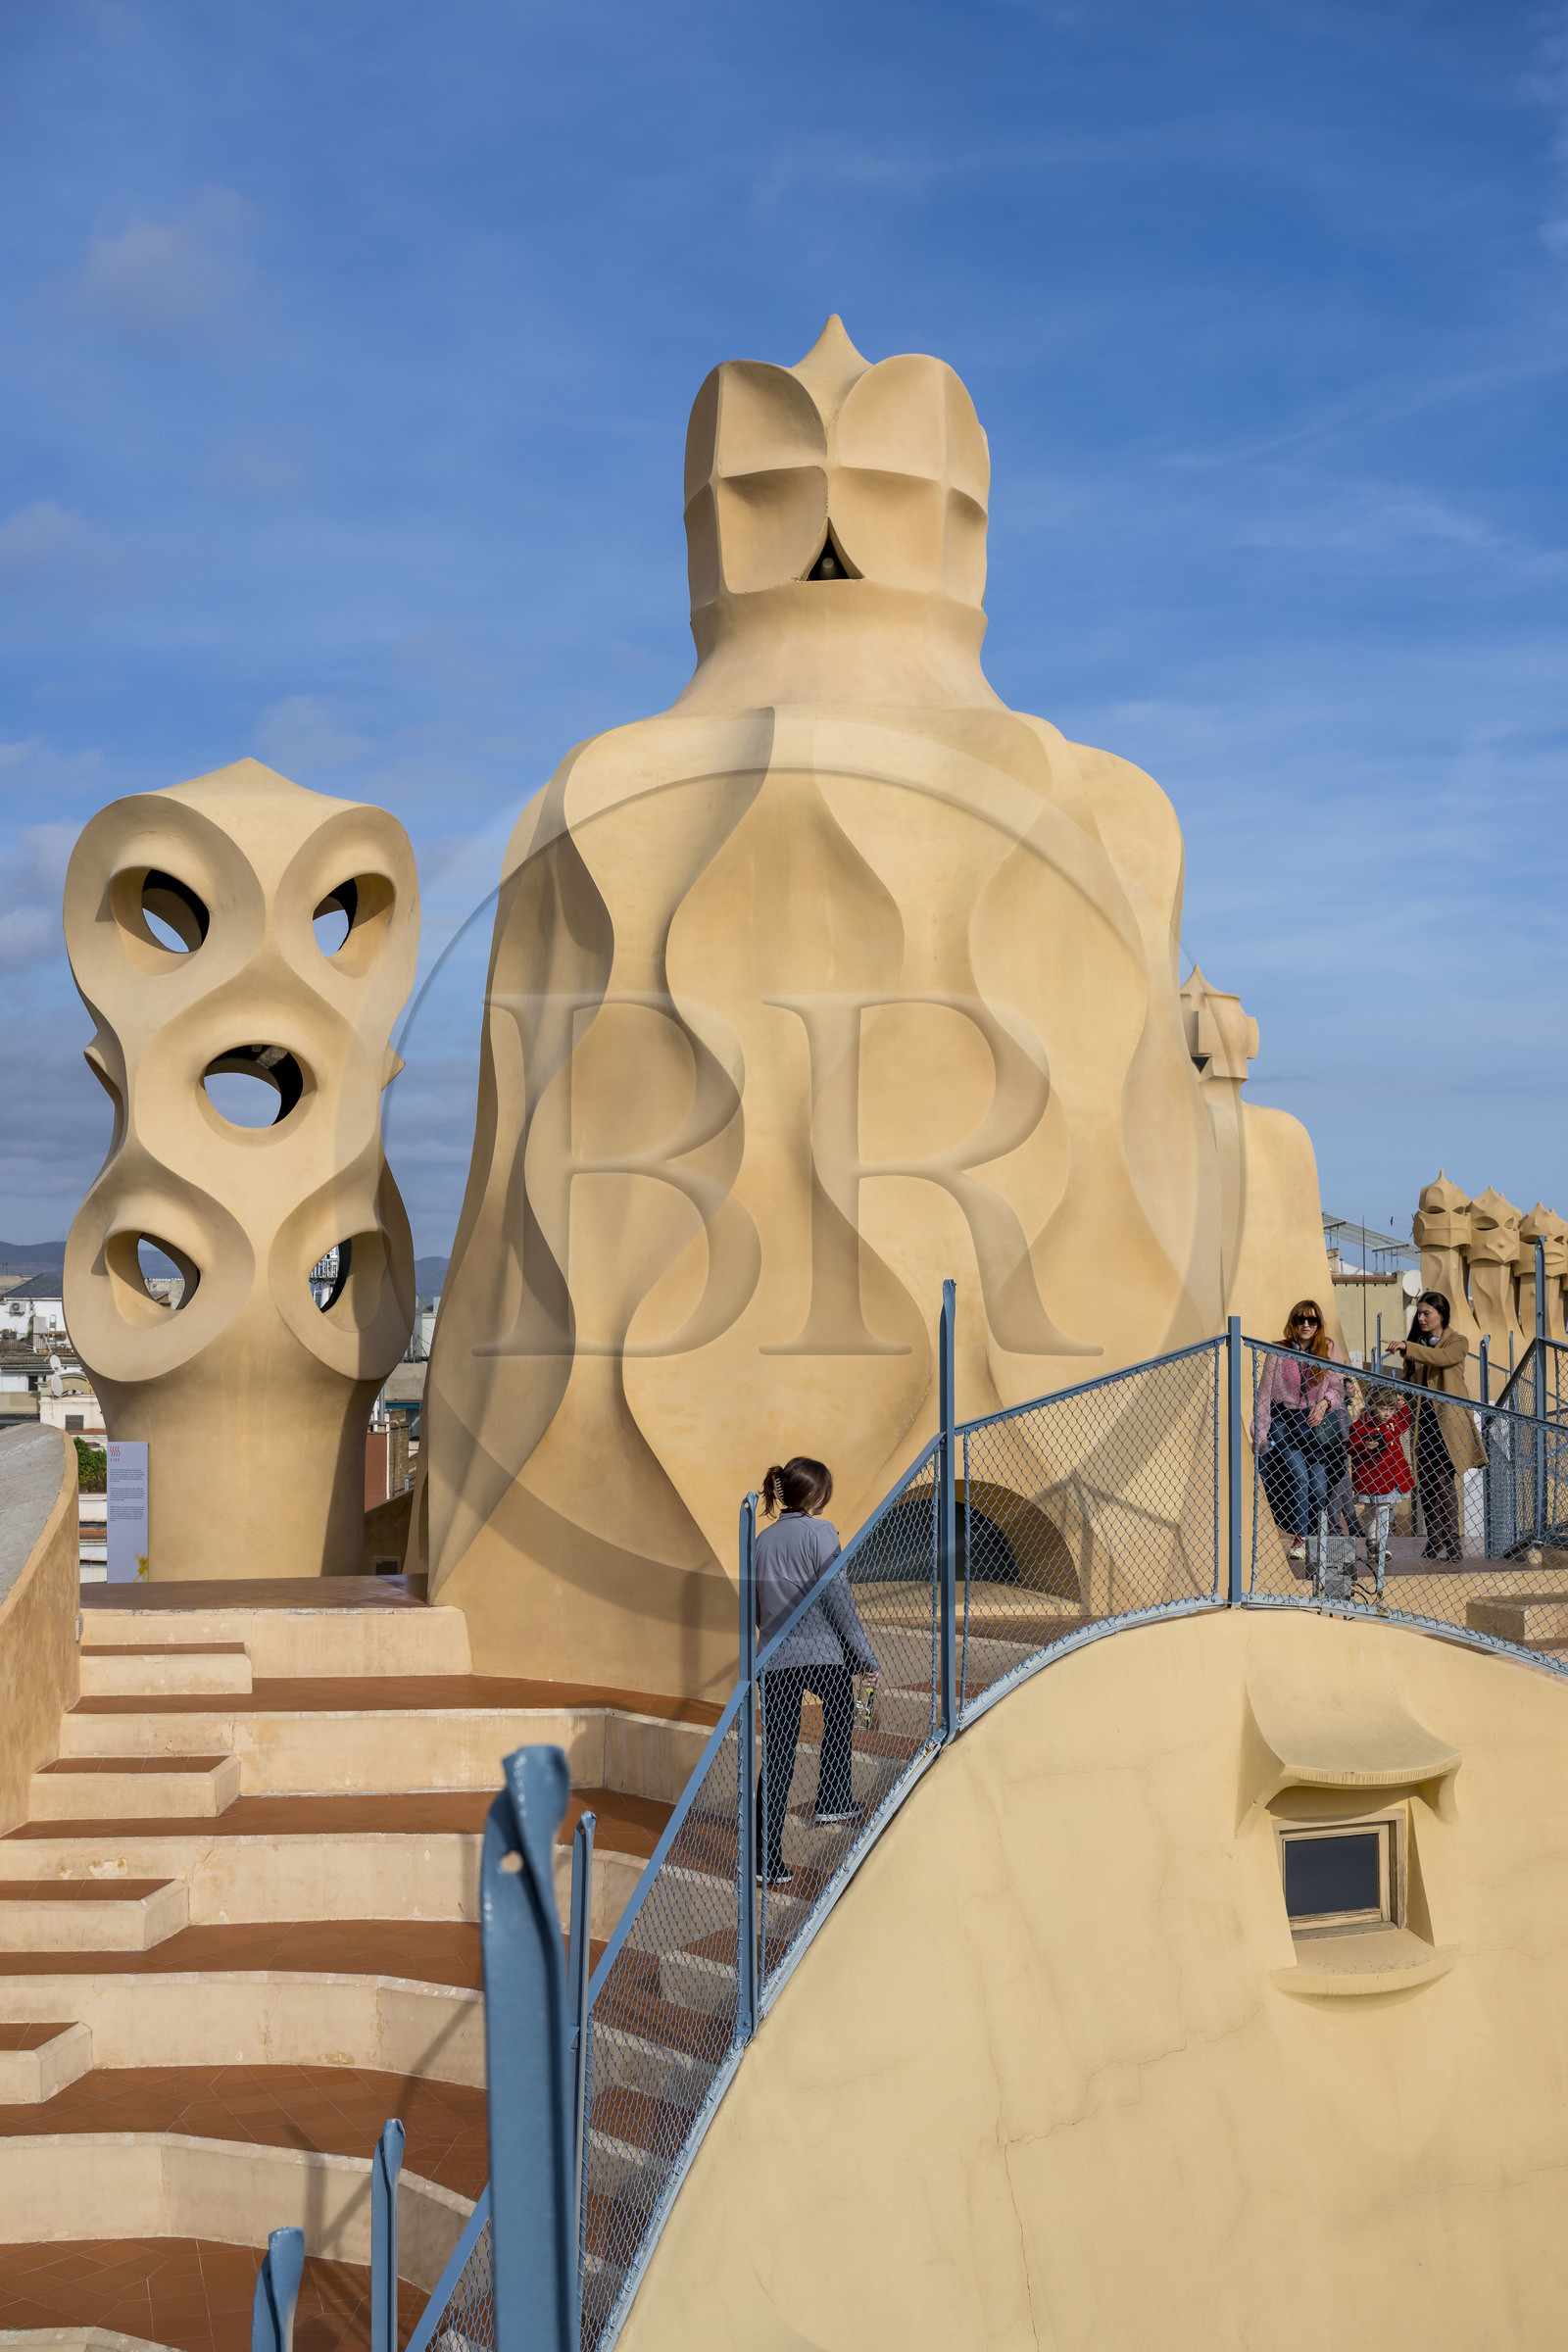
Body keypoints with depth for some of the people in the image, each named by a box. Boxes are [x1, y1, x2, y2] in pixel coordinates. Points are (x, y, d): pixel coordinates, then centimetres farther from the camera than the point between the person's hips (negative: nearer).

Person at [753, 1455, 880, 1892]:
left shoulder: (763, 1540, 9)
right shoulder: (819, 1534, -8)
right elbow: (838, 1598, -11)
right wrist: (867, 1656, -5)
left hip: (775, 1660, 5)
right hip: (824, 1655, -4)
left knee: (777, 1757, 6)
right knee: (840, 1716, 27)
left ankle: (767, 1859, 3)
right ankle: (832, 1804, 30)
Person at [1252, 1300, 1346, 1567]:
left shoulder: (1329, 1350, 6)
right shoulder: (1279, 1352, 1)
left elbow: (1337, 1387, 6)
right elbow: (1265, 1393, 2)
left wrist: (1325, 1402, -16)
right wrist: (1260, 1432, -3)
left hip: (1318, 1424, 2)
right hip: (1285, 1422, -2)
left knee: (1318, 1487, -5)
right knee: (1298, 1478, -17)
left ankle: (1313, 1537, 14)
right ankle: (1299, 1538, -4)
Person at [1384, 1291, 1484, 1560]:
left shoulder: (1457, 1341, 0)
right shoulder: (1418, 1344, 16)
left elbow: (1443, 1357, -22)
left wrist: (1407, 1348, -32)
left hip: (1447, 1419, -5)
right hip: (1422, 1418, 5)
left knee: (1443, 1480, -11)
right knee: (1425, 1481, 3)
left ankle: (1451, 1544, -9)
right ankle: (1433, 1542, 10)